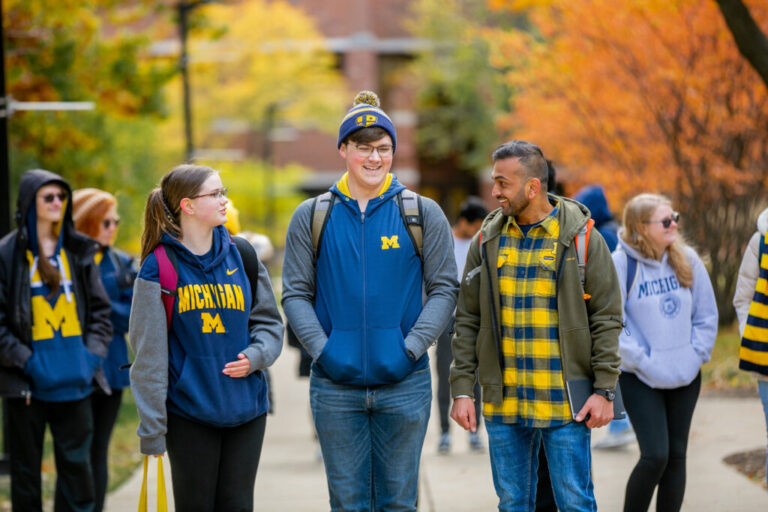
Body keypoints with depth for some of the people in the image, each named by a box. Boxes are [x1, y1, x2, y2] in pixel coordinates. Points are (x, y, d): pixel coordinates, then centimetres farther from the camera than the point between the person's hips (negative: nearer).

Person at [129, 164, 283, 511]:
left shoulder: (240, 256, 6)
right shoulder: (160, 266, -6)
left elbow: (268, 321, 15)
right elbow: (149, 352, -6)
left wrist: (255, 357, -8)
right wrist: (151, 430, -7)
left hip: (246, 411, 3)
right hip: (188, 412, -3)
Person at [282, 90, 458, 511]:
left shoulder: (422, 214, 3)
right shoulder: (312, 217, 5)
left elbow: (444, 288, 3)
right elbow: (296, 294, 5)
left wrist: (411, 347, -10)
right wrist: (321, 349, -9)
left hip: (403, 382, 0)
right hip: (335, 386, 0)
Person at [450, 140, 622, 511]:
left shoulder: (582, 239, -3)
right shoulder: (487, 241, 7)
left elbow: (607, 320, -2)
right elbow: (468, 321, 10)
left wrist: (604, 390, -8)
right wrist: (461, 390, 3)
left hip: (564, 402, -3)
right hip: (502, 404, 3)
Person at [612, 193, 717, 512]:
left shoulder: (687, 259, 2)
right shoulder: (621, 264, -13)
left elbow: (706, 315, 8)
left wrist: (695, 356, -2)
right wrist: (642, 362, -15)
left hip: (685, 378, 5)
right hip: (640, 379, -5)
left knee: (676, 456, 9)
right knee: (655, 456, -12)